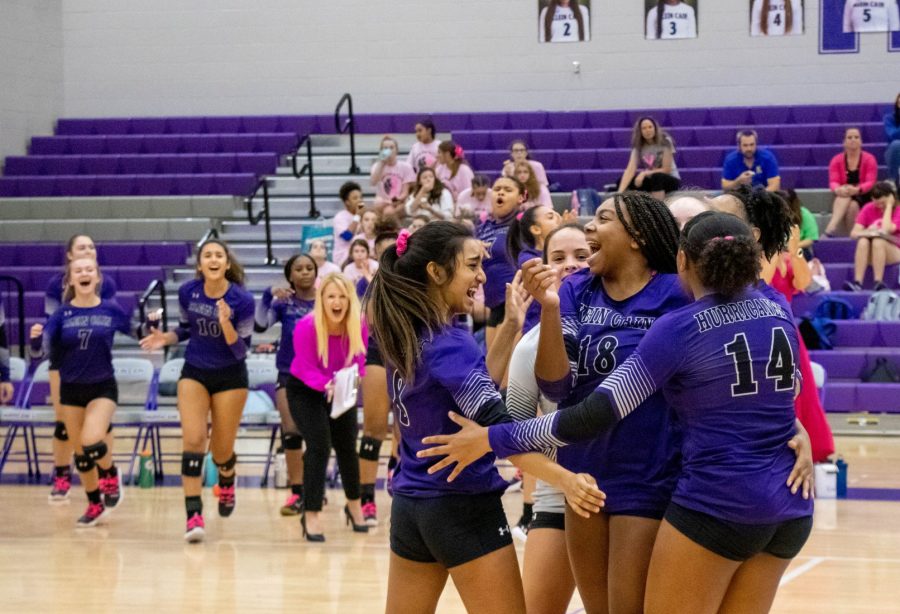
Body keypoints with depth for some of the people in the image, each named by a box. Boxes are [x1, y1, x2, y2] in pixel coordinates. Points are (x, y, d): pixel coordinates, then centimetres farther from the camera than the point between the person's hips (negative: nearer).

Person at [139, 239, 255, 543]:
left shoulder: (242, 300, -18)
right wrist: (165, 338, -9)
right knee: (193, 440, -17)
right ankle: (194, 515, -18)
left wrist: (225, 323, -33)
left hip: (230, 377, -2)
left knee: (221, 450, 6)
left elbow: (241, 350, -16)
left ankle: (227, 480, 45)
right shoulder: (187, 292, -9)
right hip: (194, 373, 2)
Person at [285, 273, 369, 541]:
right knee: (319, 446, -16)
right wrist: (326, 385, -46)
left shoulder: (359, 325, -19)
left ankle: (354, 506, 36)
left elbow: (360, 362, -12)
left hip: (342, 390, 4)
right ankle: (311, 514, -8)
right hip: (305, 391, -4)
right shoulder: (307, 327, -30)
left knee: (347, 446, 14)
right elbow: (308, 370, -28)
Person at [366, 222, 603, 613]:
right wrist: (566, 480, -34)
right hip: (464, 508, -8)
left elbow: (478, 384, 16)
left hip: (409, 505, 8)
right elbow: (497, 429, -27)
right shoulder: (450, 344, -17)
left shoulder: (402, 338, 6)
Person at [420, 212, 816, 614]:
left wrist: (494, 439, -11)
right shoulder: (780, 314, 6)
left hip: (715, 505, -7)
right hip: (791, 508, 7)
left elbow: (597, 413, -16)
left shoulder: (680, 329, -11)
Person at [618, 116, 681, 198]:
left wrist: (644, 173, -25)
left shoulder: (665, 142, -14)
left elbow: (666, 169, -15)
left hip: (671, 180, -4)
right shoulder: (638, 145, -5)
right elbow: (630, 169, -18)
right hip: (651, 180, 4)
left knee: (656, 177, -38)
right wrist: (620, 191, -32)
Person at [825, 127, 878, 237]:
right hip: (842, 198, 1)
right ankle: (831, 228, -56)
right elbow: (833, 182, -8)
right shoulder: (836, 160, 1)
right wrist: (838, 190, -35)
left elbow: (871, 182, -14)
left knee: (853, 206, -36)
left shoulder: (869, 159, -5)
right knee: (844, 193, -36)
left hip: (863, 196, -1)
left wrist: (857, 190, -36)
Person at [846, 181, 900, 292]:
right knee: (863, 241, -31)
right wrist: (869, 232, -27)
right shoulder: (868, 209, 1)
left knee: (878, 241, -34)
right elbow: (854, 233, -7)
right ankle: (857, 283, -41)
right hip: (870, 255, 2)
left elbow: (886, 229, -24)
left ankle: (878, 282, -38)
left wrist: (889, 206, -16)